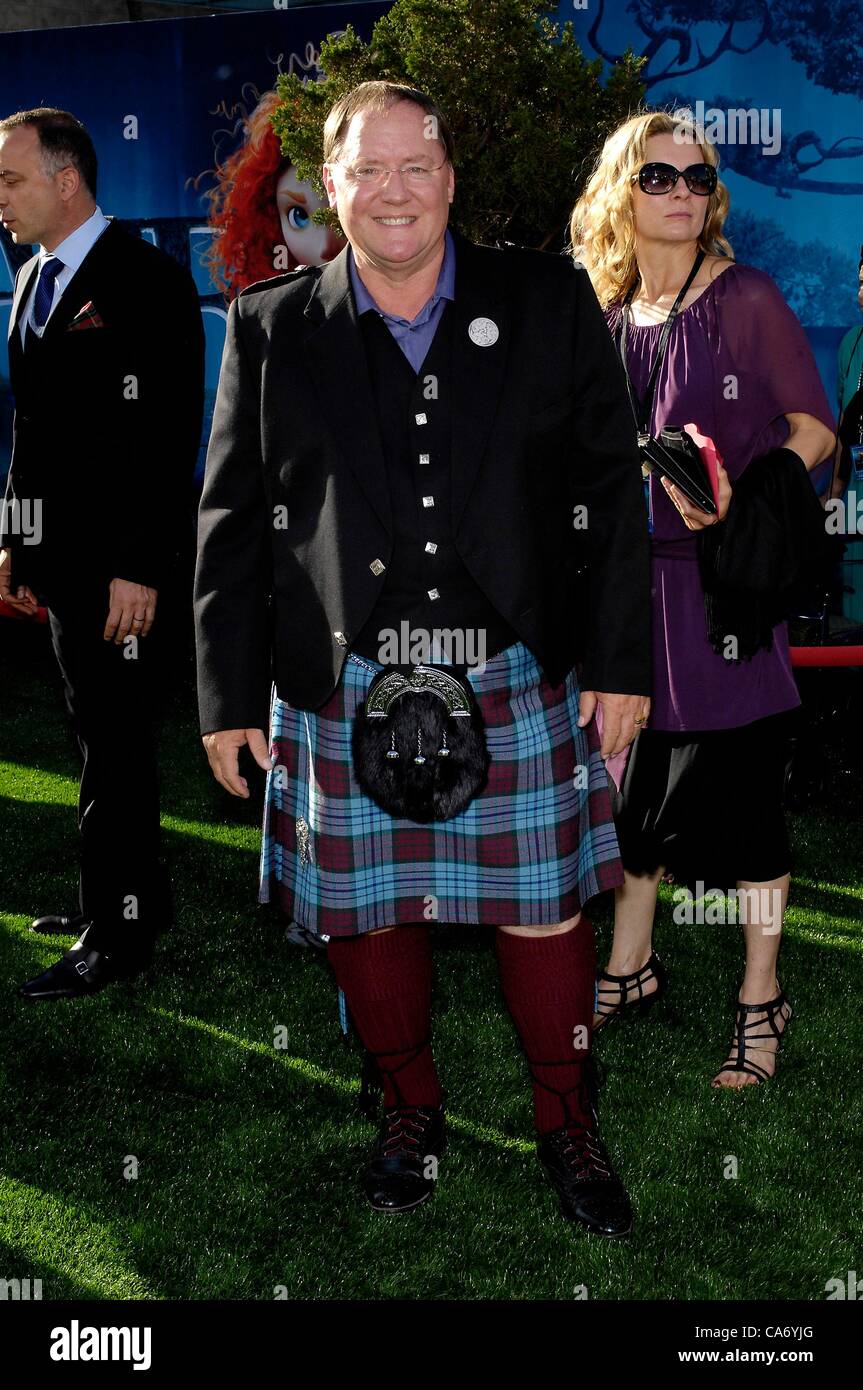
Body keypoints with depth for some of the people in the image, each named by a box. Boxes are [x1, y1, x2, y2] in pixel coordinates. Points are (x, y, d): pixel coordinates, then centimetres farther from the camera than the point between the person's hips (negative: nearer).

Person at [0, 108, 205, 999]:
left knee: (115, 742, -1)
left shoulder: (147, 281, -11)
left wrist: (141, 567, -20)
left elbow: (169, 437, -17)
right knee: (102, 734, 16)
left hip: (117, 563, -8)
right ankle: (132, 893, 30)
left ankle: (118, 934, 11)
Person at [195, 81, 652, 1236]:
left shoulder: (549, 303, 3)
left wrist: (622, 660, -1)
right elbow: (232, 523, 5)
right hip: (347, 693, 1)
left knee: (544, 910, 8)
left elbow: (612, 488, 3)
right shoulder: (270, 328, 4)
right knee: (368, 914, 11)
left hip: (520, 682, 0)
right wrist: (230, 697, 2)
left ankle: (566, 1120, 30)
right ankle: (411, 1107, 35)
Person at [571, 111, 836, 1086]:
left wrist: (740, 499, -20)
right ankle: (630, 965, 32)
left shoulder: (746, 299, -6)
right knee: (632, 776, 14)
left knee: (741, 788, 1)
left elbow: (814, 428, -5)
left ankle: (760, 999, 16)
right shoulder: (606, 319, 8)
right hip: (629, 576, 5)